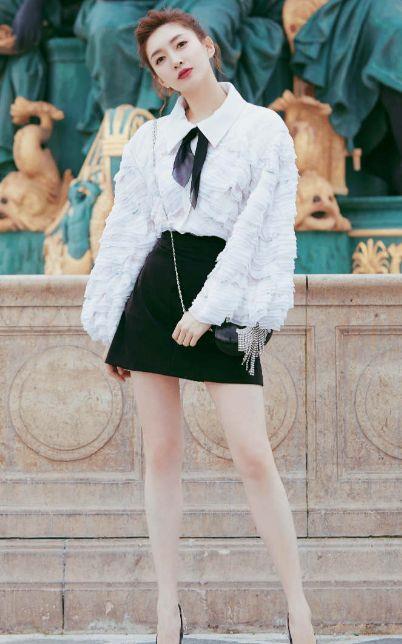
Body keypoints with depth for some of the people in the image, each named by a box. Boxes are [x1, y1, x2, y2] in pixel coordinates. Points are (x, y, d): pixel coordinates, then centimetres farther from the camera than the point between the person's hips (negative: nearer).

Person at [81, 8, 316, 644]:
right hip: (155, 288, 4)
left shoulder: (263, 130, -1)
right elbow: (125, 232, 12)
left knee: (253, 455, -10)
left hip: (224, 296, -4)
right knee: (162, 453, 3)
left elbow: (258, 228, -8)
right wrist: (110, 328, 11)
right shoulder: (150, 141, 9)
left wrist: (211, 307, -14)